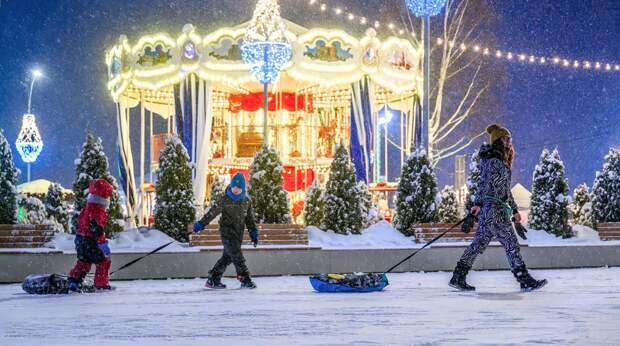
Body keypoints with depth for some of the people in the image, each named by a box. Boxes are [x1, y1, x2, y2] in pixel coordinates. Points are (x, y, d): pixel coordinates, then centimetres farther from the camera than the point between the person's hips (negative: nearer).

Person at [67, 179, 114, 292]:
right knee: (103, 261, 1)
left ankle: (74, 281, 19)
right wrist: (103, 243, -23)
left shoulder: (86, 208, 12)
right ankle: (102, 284, 4)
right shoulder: (97, 212, -19)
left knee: (83, 262, 20)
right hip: (90, 241, -9)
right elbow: (97, 229, -25)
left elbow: (79, 222, 21)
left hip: (80, 239, 9)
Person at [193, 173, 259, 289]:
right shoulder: (224, 199, -6)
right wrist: (201, 224, -9)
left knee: (227, 257, 7)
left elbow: (250, 219, 16)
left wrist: (253, 233, 13)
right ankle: (245, 280, -10)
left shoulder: (247, 201, 8)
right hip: (227, 233, -5)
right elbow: (212, 212, -5)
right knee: (238, 257, -13)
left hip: (238, 235, 5)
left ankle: (213, 279, 15)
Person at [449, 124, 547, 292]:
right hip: (493, 209, -10)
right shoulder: (493, 160, -10)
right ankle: (526, 281, -3)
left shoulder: (501, 162, 22)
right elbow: (485, 182, -22)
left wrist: (514, 210, 30)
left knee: (479, 243, 9)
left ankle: (458, 278, 10)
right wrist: (478, 203, -31)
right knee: (511, 244, -6)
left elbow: (505, 189, 28)